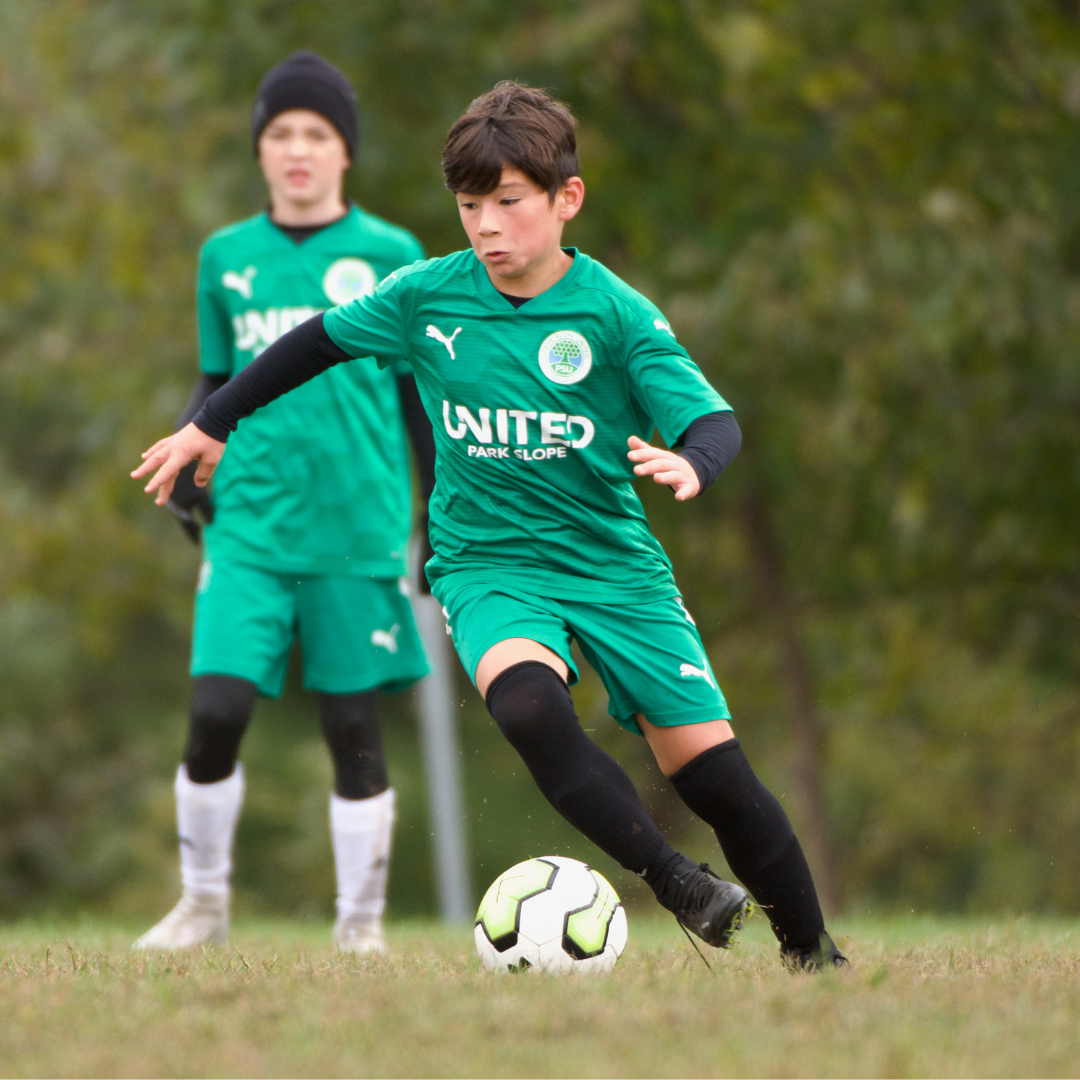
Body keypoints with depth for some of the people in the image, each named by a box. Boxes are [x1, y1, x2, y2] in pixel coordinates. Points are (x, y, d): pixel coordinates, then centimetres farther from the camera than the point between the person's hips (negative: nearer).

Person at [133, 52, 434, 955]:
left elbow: (425, 395, 8)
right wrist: (190, 453, 1)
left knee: (353, 727, 1)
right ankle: (205, 903, 9)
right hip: (250, 527, 1)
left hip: (359, 532, -1)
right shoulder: (227, 258, 10)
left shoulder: (390, 257, 3)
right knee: (216, 711, -10)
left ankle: (361, 923, 14)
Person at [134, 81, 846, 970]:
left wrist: (689, 464, -39)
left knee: (714, 771, -6)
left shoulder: (616, 313, -9)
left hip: (616, 563, 0)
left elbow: (715, 421, -16)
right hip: (488, 565, 0)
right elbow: (319, 343, 13)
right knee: (528, 704, -34)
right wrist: (212, 424, 18)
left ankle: (812, 952, 16)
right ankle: (680, 887, -28)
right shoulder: (427, 296, -3)